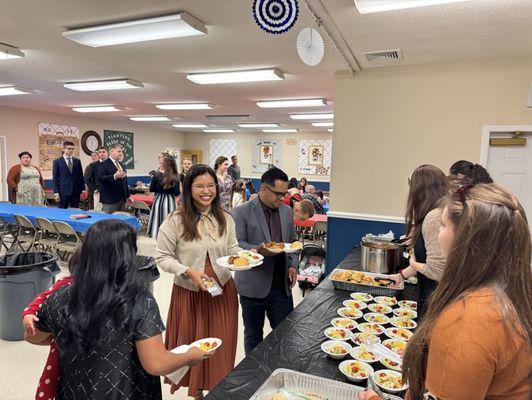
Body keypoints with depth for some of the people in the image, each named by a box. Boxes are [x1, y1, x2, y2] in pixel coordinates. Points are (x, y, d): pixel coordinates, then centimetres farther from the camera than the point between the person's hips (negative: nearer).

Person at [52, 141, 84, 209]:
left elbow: (81, 176, 12)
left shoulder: (77, 161, 11)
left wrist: (83, 189, 6)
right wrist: (56, 193, -7)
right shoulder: (57, 161, 3)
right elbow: (55, 178, 0)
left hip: (76, 191, 3)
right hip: (63, 191, -3)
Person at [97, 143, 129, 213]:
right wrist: (114, 176, -30)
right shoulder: (104, 165, -5)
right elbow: (100, 178, -19)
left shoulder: (121, 165, 18)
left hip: (122, 199, 7)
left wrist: (128, 196, 18)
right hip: (110, 200, -7)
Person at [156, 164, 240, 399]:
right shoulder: (175, 220, -12)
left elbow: (232, 252, 6)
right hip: (189, 292, -2)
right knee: (192, 343, 15)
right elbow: (163, 258, -8)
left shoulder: (225, 219, 0)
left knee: (220, 343, 14)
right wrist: (189, 272, -20)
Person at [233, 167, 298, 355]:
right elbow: (236, 244, -11)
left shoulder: (287, 211, 8)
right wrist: (258, 250, -28)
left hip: (282, 286, 4)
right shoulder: (242, 212, -8)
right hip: (253, 286, -4)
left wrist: (292, 265, 2)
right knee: (253, 336, 14)